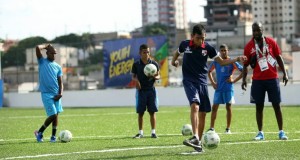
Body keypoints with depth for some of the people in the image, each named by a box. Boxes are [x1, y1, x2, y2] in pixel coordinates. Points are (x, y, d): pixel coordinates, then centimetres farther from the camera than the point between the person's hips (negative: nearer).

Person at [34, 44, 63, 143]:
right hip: (46, 93, -5)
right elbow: (37, 48, -15)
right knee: (53, 115, -11)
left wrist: (60, 93, -5)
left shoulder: (58, 67, 11)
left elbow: (60, 82, 10)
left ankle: (53, 136, 13)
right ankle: (39, 132, 7)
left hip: (56, 94, 5)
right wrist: (46, 46, 2)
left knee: (56, 114, 4)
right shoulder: (42, 62, 0)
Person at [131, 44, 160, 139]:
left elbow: (158, 76, 8)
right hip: (141, 91, 0)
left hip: (151, 90, 0)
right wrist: (136, 80, -15)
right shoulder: (136, 64, 2)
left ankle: (153, 132, 6)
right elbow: (133, 76, 7)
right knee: (140, 112, 2)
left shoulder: (154, 63, 3)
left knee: (152, 112, 0)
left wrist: (154, 77, -15)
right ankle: (140, 132, 10)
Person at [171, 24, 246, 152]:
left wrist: (236, 59, -8)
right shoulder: (185, 45, -2)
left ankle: (198, 142, 15)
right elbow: (178, 52, 23)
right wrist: (174, 60, 9)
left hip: (202, 82, 3)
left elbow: (221, 62, 4)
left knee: (202, 113, 3)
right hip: (189, 81, -3)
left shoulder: (208, 48, -2)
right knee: (194, 105, -26)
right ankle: (195, 138, -36)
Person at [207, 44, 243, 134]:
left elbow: (243, 71, -4)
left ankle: (228, 128, 7)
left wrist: (234, 80, -8)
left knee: (228, 107, 0)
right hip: (218, 88, 3)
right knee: (214, 107, 0)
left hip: (228, 88, -3)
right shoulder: (216, 62, 6)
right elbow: (209, 71, 20)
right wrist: (212, 82, 8)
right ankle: (211, 128, 5)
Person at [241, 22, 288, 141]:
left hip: (272, 78, 0)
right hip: (258, 80, 0)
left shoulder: (271, 42, 2)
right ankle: (260, 133, 8)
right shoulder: (249, 46, 1)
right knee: (259, 106, 2)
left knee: (276, 105, 2)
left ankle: (281, 132, 6)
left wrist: (284, 73, 0)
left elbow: (279, 58, 7)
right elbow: (246, 64, 6)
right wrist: (244, 79, -6)